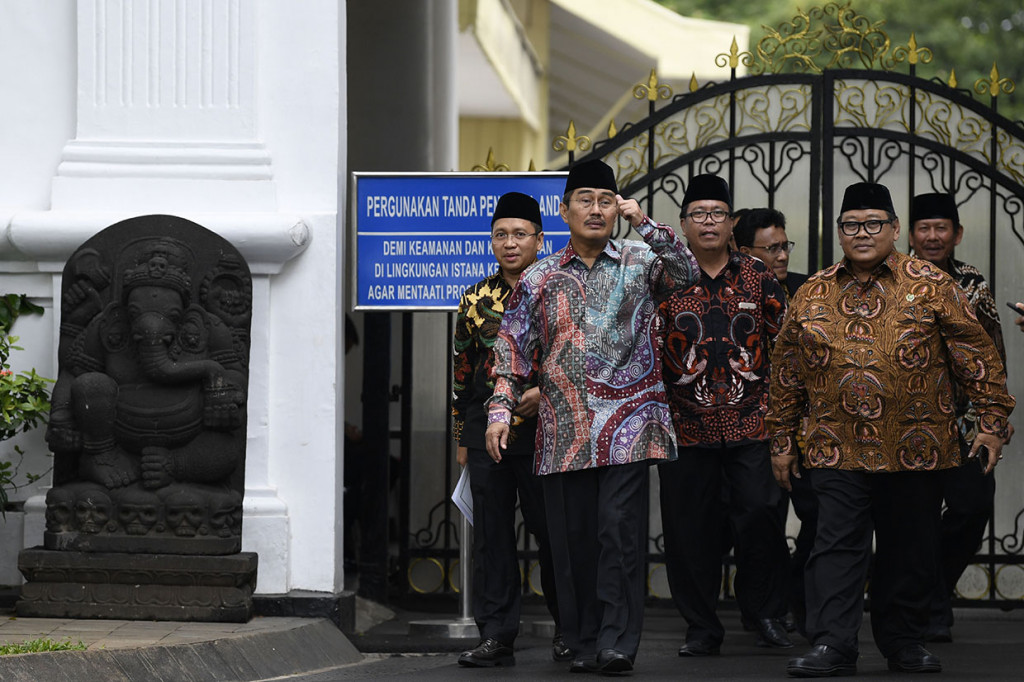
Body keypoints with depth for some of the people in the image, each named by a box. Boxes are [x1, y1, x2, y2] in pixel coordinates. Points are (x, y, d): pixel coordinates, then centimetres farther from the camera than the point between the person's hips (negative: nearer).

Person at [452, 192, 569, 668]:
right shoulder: (475, 300, 11)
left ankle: (568, 629, 14)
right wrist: (462, 437, 15)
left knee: (551, 530, 1)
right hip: (487, 431, 3)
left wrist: (547, 389, -16)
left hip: (544, 428, -3)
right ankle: (496, 636, 7)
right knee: (491, 535, 3)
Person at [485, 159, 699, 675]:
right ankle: (584, 644, 10)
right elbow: (513, 349, 12)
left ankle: (617, 643, -10)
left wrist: (644, 223, -15)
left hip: (627, 423, -2)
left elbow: (686, 273, -10)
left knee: (620, 530, -11)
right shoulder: (539, 279, 12)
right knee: (571, 536, 2)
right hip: (565, 428, 2)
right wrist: (501, 409, 0)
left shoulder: (638, 263, 8)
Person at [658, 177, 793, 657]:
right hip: (687, 427, 0)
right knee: (690, 524, 2)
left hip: (751, 423, 0)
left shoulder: (757, 277, 8)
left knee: (760, 513, -7)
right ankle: (702, 626, 11)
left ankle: (768, 613, 9)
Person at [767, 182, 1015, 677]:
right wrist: (781, 441, 12)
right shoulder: (812, 296, 8)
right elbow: (786, 374, 14)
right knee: (837, 545, -6)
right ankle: (832, 645, -5)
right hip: (837, 448, 1)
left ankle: (903, 641, 20)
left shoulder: (930, 287, 2)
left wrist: (991, 422, -4)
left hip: (914, 449, -1)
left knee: (910, 550, 7)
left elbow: (977, 357, 2)